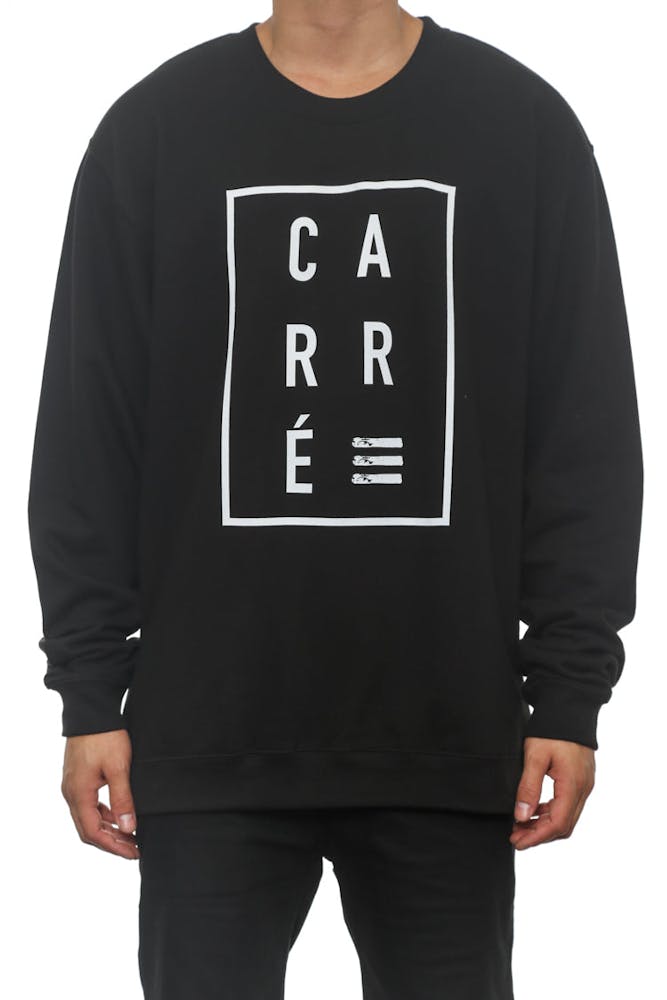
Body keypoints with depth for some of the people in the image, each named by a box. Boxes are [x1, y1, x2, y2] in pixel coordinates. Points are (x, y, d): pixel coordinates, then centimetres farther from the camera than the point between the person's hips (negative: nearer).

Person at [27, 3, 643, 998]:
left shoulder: (525, 124, 4)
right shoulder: (154, 128, 4)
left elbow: (588, 440, 2)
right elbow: (87, 439, 3)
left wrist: (571, 696, -2)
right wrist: (89, 696, -1)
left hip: (450, 737, 0)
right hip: (210, 738, 0)